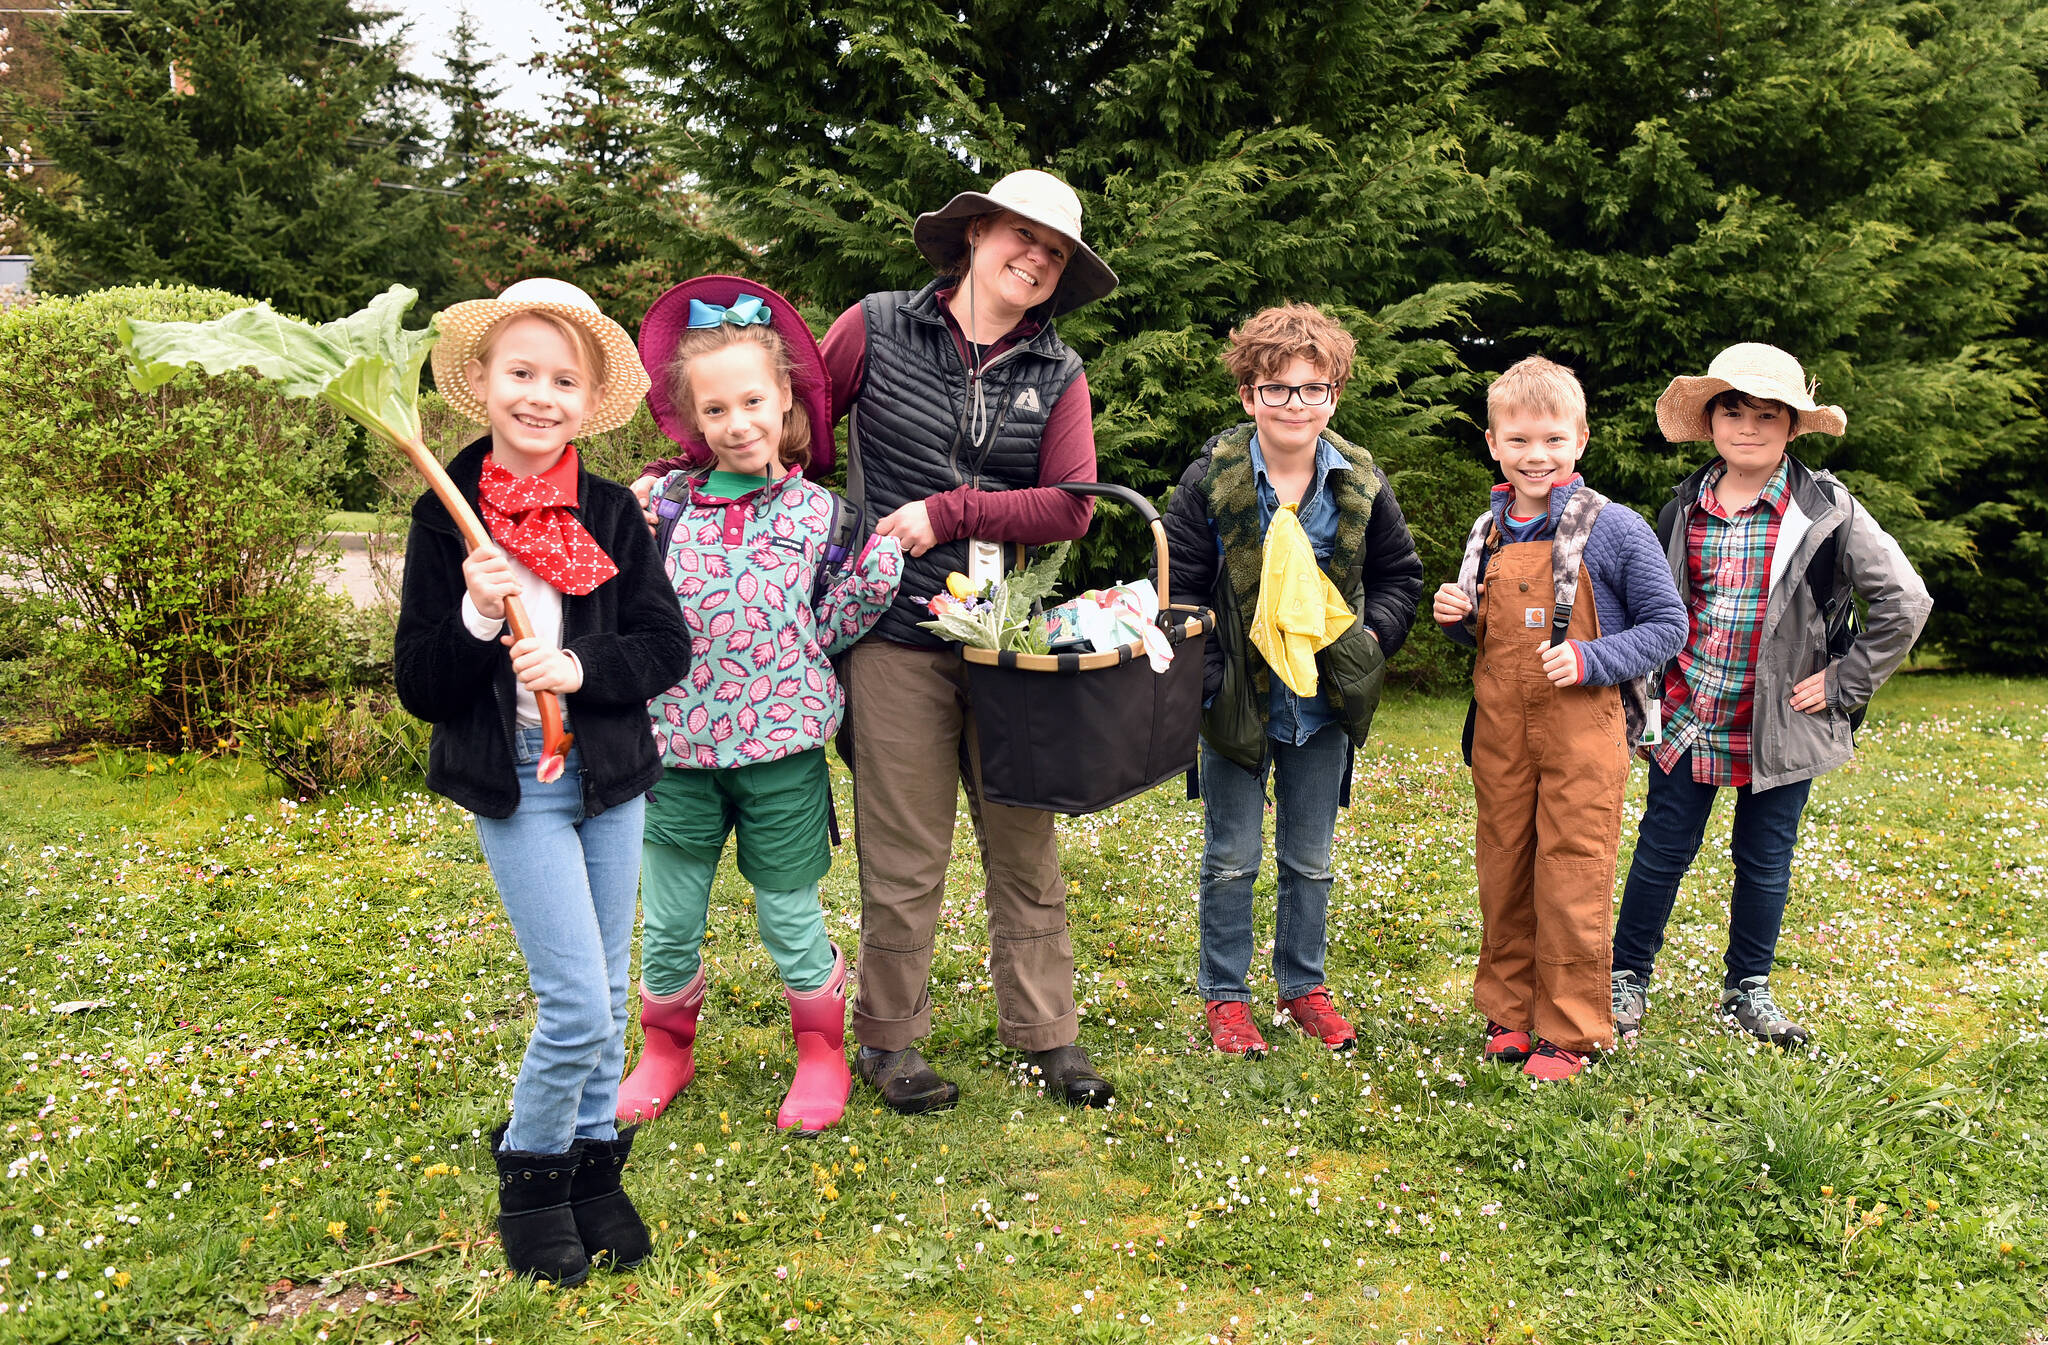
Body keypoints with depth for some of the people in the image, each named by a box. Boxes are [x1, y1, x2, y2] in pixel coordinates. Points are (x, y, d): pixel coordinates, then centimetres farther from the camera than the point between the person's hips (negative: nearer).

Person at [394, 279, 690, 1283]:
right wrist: (476, 619, -23)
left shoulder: (612, 513, 0)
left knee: (608, 993, 12)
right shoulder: (447, 518, -6)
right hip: (513, 786, -3)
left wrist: (580, 667, -16)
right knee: (578, 1006, -6)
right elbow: (420, 689, -7)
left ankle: (593, 1161, 32)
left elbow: (668, 645, -1)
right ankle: (530, 1172, 19)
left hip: (611, 774, 3)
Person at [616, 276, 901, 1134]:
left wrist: (876, 567, -9)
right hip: (678, 745, 1)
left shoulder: (814, 511, -1)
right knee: (668, 923, 12)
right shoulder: (662, 505, 0)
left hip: (781, 749, -1)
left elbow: (825, 632, 4)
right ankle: (666, 1051, 37)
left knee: (790, 919, 10)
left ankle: (821, 1055, 33)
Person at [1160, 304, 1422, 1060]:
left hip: (1324, 706, 3)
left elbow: (1399, 574, 11)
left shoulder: (1361, 483, -2)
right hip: (1237, 704, -2)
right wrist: (1203, 678, -15)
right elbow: (1178, 588, -7)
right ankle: (1225, 994, 24)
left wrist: (1372, 635, -5)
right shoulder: (1210, 481, -11)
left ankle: (1303, 985, 32)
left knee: (1310, 860, 14)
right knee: (1231, 861, 8)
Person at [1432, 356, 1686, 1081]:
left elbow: (1667, 626, -5)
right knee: (1503, 875, 13)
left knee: (1571, 883, 0)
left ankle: (1570, 1032, 14)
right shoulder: (1489, 532, 9)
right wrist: (1455, 618, 0)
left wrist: (1590, 660, -17)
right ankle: (1508, 1011, 28)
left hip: (1582, 730, -5)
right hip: (1500, 729, 5)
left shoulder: (1614, 529, -7)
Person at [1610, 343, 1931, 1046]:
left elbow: (1905, 602, -5)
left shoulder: (1827, 511, -7)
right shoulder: (1684, 506, 3)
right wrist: (1650, 686, 9)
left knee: (1765, 860, 12)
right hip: (1687, 717, 2)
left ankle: (1747, 988, 30)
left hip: (1779, 724, -1)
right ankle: (1627, 977, 22)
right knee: (1662, 850, 7)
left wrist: (1843, 682, -7)